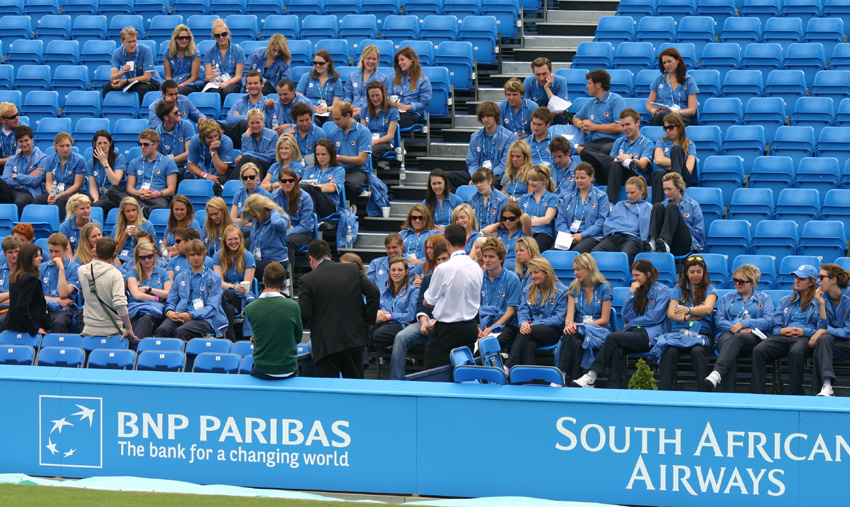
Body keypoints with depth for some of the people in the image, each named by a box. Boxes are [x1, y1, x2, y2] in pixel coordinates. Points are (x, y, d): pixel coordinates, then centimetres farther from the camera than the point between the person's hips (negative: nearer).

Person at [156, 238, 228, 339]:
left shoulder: (214, 278, 11)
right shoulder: (180, 278, 25)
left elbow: (212, 307, 0)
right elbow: (171, 301, 20)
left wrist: (190, 315, -15)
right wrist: (169, 312, -7)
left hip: (204, 319, -3)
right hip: (179, 316, 3)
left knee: (181, 331, -38)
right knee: (162, 330, -32)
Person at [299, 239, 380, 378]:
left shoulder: (307, 280, -7)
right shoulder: (353, 270, 4)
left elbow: (304, 314, -11)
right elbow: (374, 292, -2)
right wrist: (367, 320, 7)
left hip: (326, 344, -4)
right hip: (354, 339, 4)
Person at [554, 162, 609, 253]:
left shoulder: (601, 197, 9)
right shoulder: (567, 198, 23)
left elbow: (601, 222, -2)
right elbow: (560, 221, 15)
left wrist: (582, 235, -14)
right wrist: (567, 234, -8)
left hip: (591, 236, -3)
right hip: (569, 235, 3)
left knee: (577, 250, -39)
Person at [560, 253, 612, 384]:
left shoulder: (604, 288, 0)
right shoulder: (574, 288, 13)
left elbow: (604, 319, -4)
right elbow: (570, 313, 3)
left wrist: (581, 325, -16)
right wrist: (569, 324, -22)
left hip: (598, 331, -3)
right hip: (578, 330, 3)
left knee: (578, 343, -37)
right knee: (570, 336, -36)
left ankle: (572, 381, -38)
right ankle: (561, 376, -44)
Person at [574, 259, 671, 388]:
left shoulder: (662, 290, 4)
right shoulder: (637, 289, 22)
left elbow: (654, 317, -7)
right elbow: (626, 317, 12)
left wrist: (631, 323, 1)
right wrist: (631, 293, 5)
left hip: (650, 335, -5)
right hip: (635, 332, 5)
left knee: (613, 338, -27)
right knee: (617, 349, -31)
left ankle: (592, 376, -28)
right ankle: (615, 388, -39)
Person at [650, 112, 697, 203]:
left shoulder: (690, 145, 19)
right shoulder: (662, 142, 26)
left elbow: (689, 169, 2)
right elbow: (658, 160, 5)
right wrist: (677, 163, 3)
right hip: (664, 176, 1)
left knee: (676, 148, -24)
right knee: (659, 173, -38)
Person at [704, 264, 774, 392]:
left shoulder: (764, 299, 22)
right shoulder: (727, 298, 29)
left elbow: (768, 322, 4)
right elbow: (719, 321, 13)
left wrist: (743, 324, -8)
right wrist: (736, 328, -7)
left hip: (754, 337, -2)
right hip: (728, 333, 2)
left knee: (737, 339, -40)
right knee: (728, 341, -39)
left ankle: (716, 374, -64)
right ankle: (727, 393, -57)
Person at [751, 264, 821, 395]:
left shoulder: (818, 303, 14)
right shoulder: (785, 301, 30)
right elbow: (775, 325, 22)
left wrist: (804, 331, -11)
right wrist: (781, 330, -2)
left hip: (805, 337, -4)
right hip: (782, 336, 4)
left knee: (796, 352, -42)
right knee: (758, 350, -27)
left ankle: (794, 395, -36)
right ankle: (757, 395, -33)